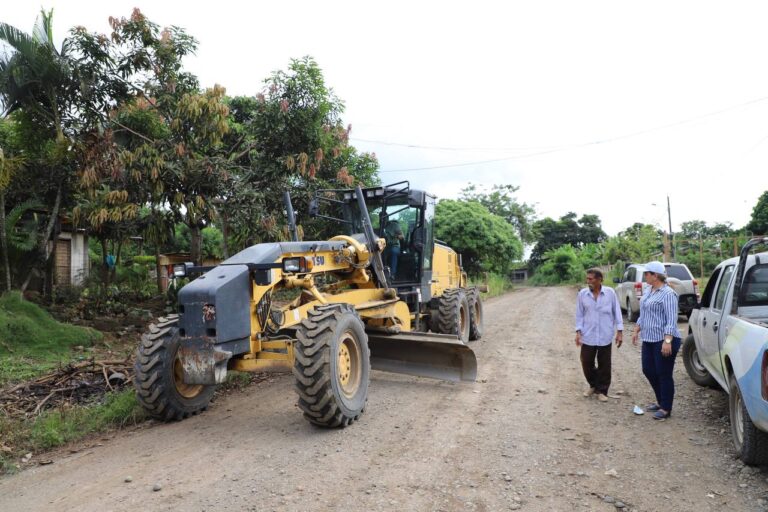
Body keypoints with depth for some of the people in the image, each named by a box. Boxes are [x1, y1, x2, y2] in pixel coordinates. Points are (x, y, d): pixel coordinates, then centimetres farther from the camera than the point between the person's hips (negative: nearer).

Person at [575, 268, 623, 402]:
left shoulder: (610, 293, -5)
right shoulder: (582, 293, -2)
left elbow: (617, 312, 1)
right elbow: (579, 314, 3)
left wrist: (619, 332, -3)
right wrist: (578, 332, -3)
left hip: (605, 337, -1)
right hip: (588, 336, 1)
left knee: (604, 365, 6)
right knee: (587, 363, 7)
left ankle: (602, 391, 22)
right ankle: (593, 385, 31)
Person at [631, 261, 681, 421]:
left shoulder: (667, 294, -16)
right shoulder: (649, 291, 12)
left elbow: (671, 320, -21)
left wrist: (667, 341, -27)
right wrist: (637, 331, 20)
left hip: (664, 341, -9)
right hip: (649, 339, 9)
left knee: (663, 374, 0)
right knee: (648, 371, 14)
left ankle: (666, 409, 13)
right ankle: (661, 402, 30)